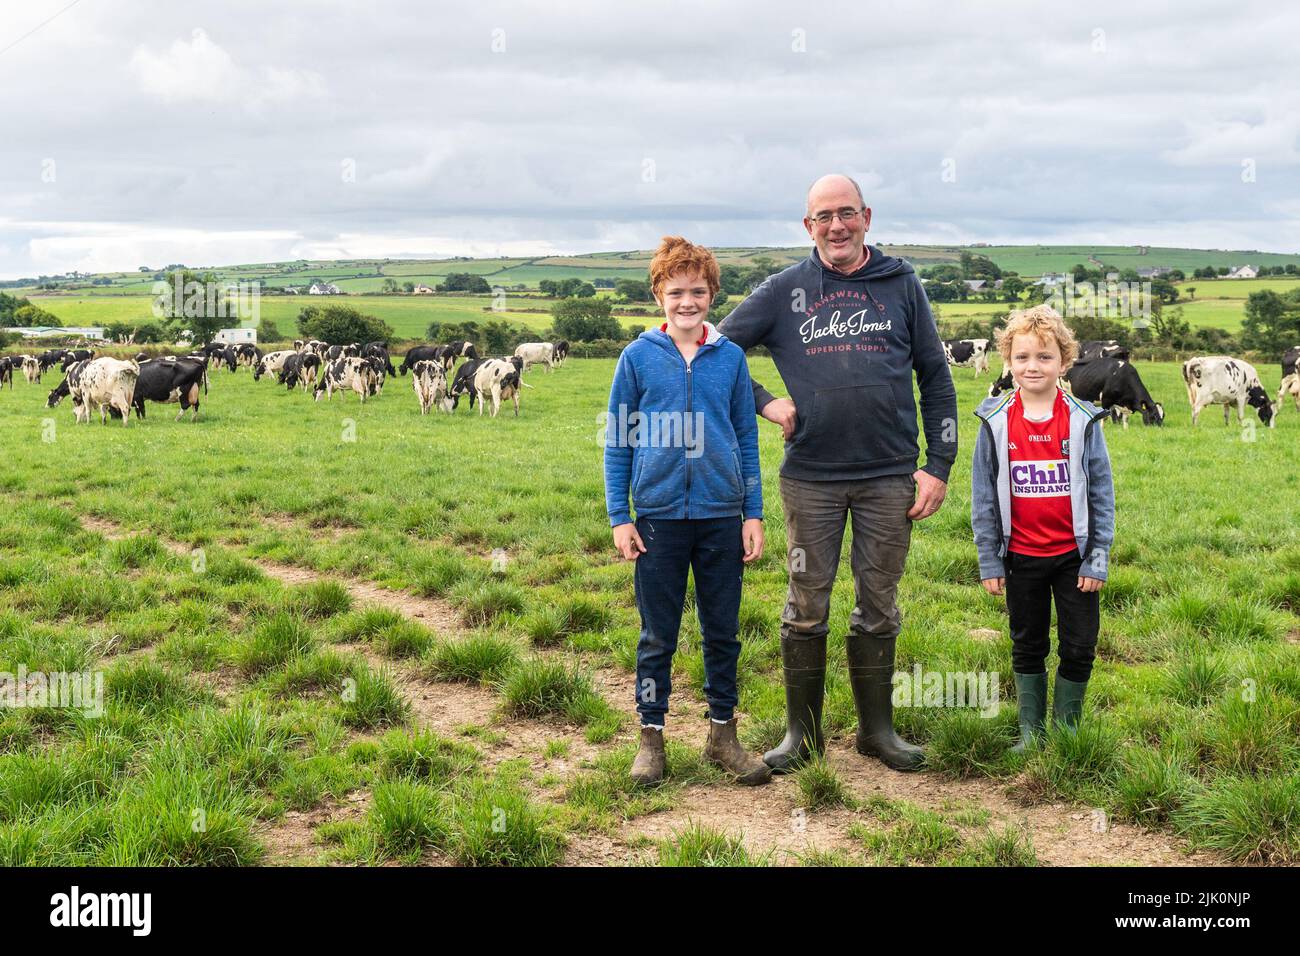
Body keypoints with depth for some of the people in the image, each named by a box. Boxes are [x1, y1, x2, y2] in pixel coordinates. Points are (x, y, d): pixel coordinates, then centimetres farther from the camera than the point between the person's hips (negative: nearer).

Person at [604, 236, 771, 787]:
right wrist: (618, 517, -1)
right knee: (658, 637, 7)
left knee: (723, 633, 9)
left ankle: (722, 735, 22)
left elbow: (746, 438, 9)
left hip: (722, 515, 2)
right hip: (659, 516, -1)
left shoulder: (730, 358, 4)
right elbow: (617, 440, 3)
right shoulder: (638, 357, 0)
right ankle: (651, 737, 19)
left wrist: (753, 514, 5)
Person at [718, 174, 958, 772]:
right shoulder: (785, 290, 4)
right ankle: (802, 732, 19)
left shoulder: (902, 285, 6)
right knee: (806, 609, 5)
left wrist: (938, 466, 2)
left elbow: (936, 378, 8)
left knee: (879, 608, 9)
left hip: (890, 476, 1)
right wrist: (763, 403, -3)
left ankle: (877, 729, 22)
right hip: (811, 476, 0)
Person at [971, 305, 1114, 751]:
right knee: (1027, 647, 13)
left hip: (1073, 555, -1)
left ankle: (1066, 727, 23)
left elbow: (1102, 491, -2)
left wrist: (1098, 557, -5)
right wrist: (989, 560, -1)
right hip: (1021, 556, 1)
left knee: (1079, 648, 5)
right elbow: (983, 496, 1)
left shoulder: (1082, 420, -5)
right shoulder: (996, 421, -3)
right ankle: (1030, 730, 25)